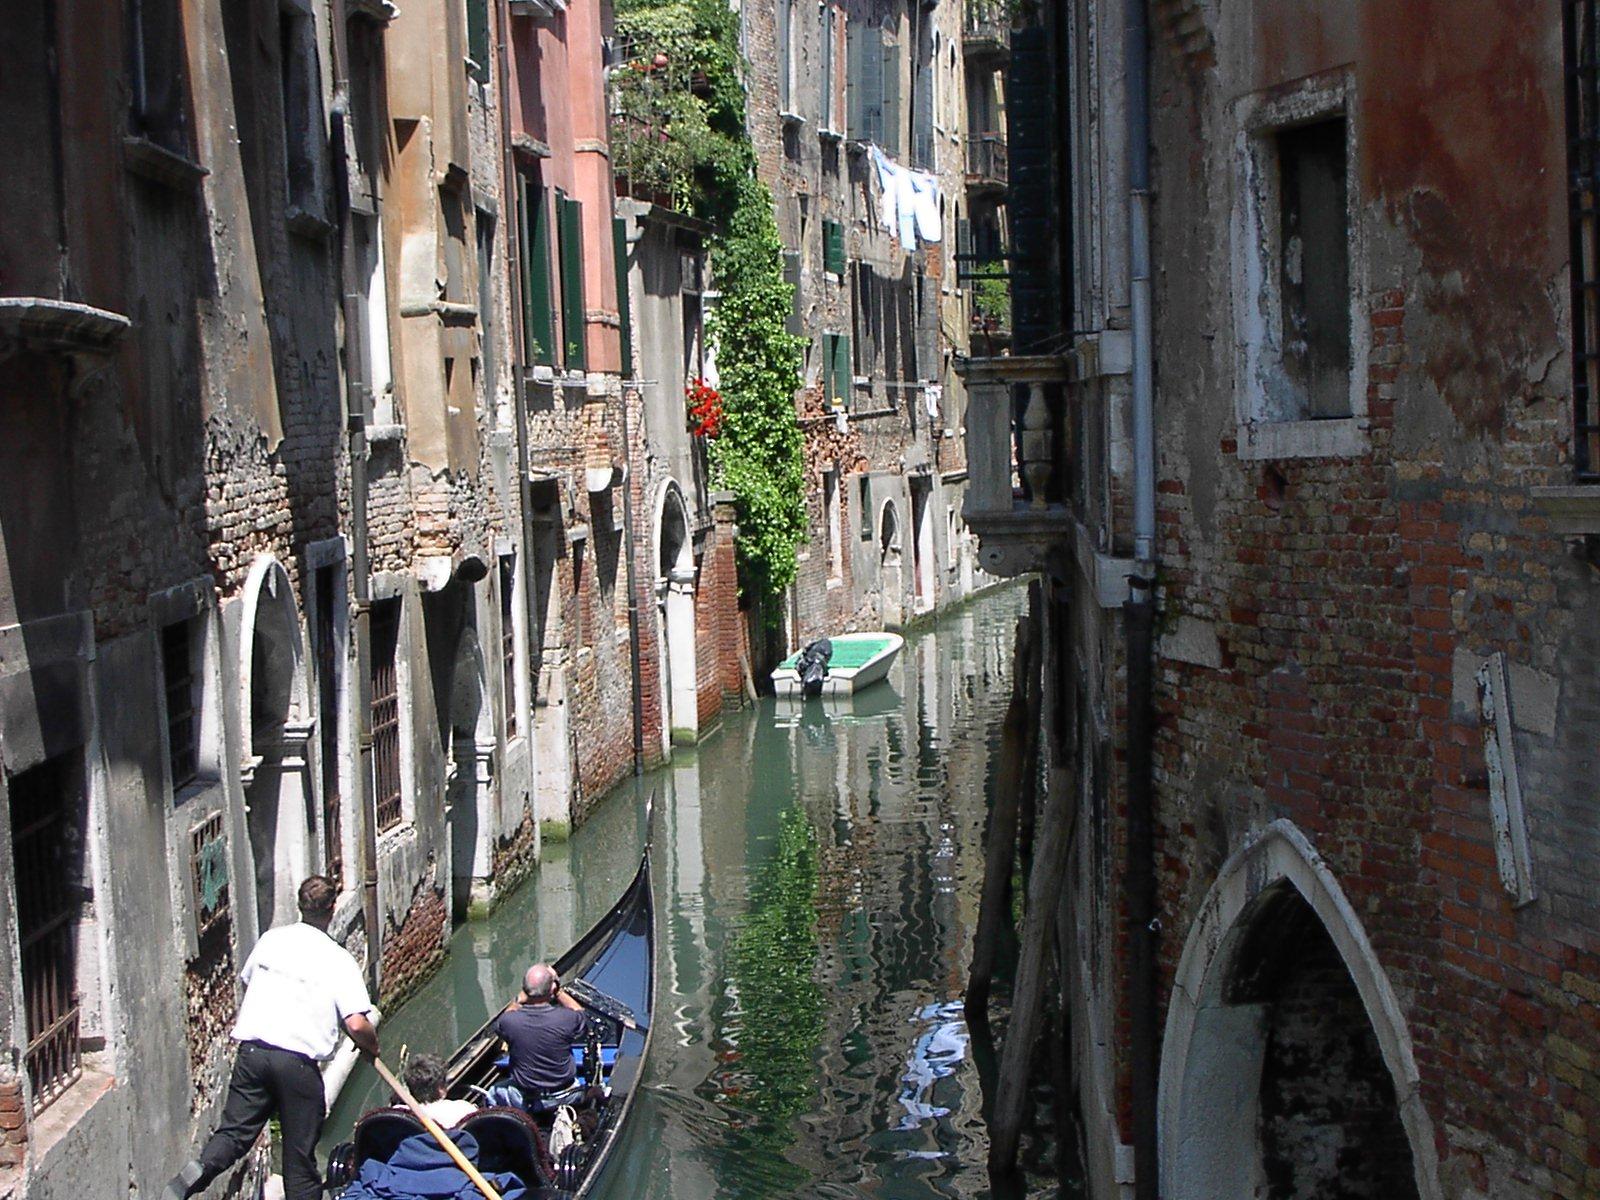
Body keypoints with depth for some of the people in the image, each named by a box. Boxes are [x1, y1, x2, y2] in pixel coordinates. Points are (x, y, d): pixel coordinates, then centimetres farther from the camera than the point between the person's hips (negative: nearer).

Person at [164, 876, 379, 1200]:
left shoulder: (270, 939, 10)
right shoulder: (338, 960, -4)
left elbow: (246, 981, 25)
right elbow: (356, 1024, -10)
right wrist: (372, 1046, 10)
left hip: (252, 1050, 3)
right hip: (298, 1059, -3)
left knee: (235, 1131, 4)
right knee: (300, 1155, 8)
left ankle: (200, 1168, -24)